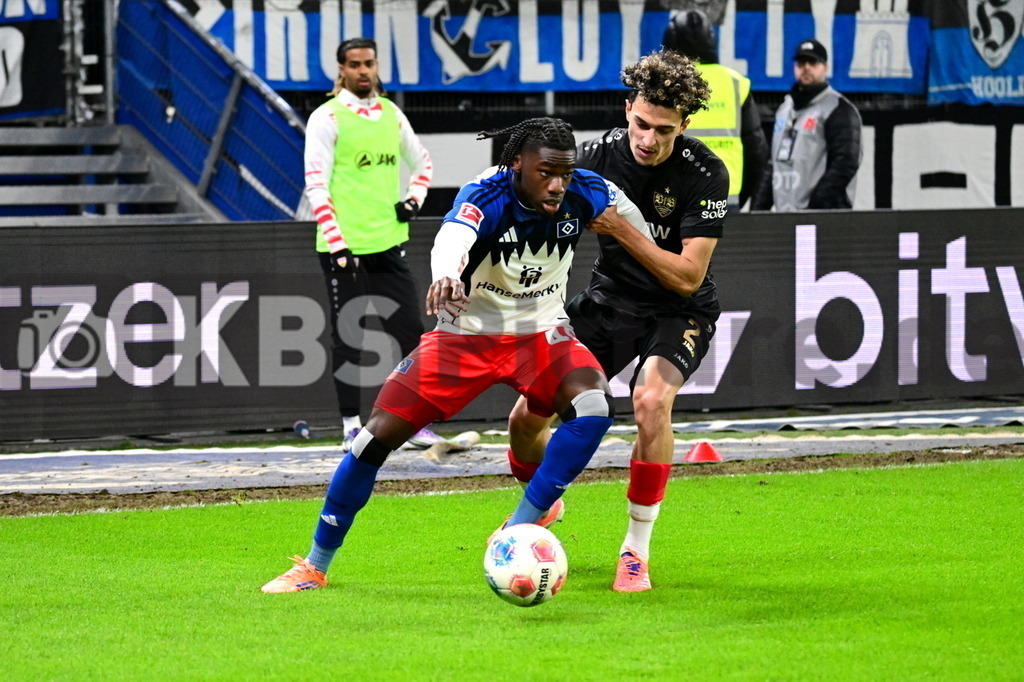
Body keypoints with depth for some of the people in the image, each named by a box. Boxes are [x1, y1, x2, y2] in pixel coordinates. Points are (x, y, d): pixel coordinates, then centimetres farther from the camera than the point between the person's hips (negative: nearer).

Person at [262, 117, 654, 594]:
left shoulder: (585, 194, -17)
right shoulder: (488, 196, -29)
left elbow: (630, 218, 6)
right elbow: (453, 237, -52)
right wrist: (444, 277, -74)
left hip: (540, 334, 3)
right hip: (465, 333, -3)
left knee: (593, 405, -28)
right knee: (379, 434, -8)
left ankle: (520, 529, -18)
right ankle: (315, 566, 8)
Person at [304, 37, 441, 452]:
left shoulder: (391, 115, 11)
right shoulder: (327, 118, -5)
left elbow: (422, 163, 26)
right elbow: (316, 185, -10)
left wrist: (413, 200, 6)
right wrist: (336, 243, -18)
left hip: (388, 243, 5)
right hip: (344, 246, -5)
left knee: (409, 331, 3)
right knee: (347, 337, 0)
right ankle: (351, 426, 6)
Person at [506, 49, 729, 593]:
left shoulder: (705, 174, -21)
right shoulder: (598, 155, -12)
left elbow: (687, 276, -22)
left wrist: (621, 231, -31)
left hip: (679, 311, -4)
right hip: (609, 299, 4)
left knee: (651, 400, -34)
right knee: (526, 416, -6)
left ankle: (636, 552, -17)